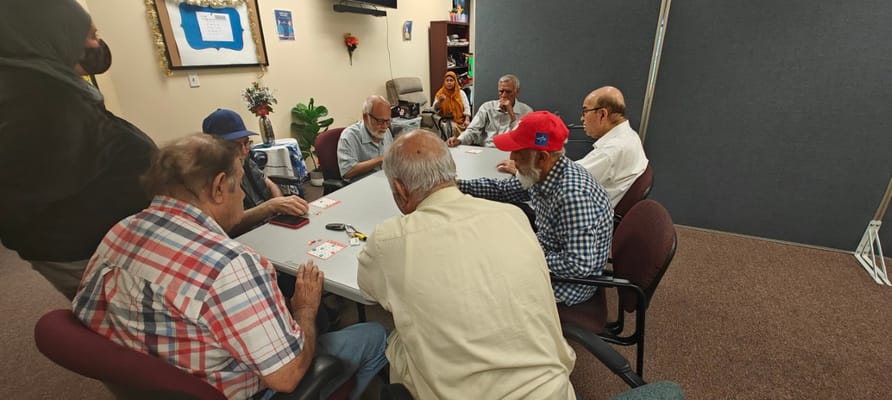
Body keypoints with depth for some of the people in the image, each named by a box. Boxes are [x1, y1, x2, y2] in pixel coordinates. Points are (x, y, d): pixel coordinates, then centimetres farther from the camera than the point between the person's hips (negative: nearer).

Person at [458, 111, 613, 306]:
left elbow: (580, 265, -33)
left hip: (569, 282, -7)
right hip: (544, 252, 8)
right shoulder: (542, 173, -8)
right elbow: (503, 189, 8)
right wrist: (457, 184, 0)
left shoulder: (573, 194, -34)